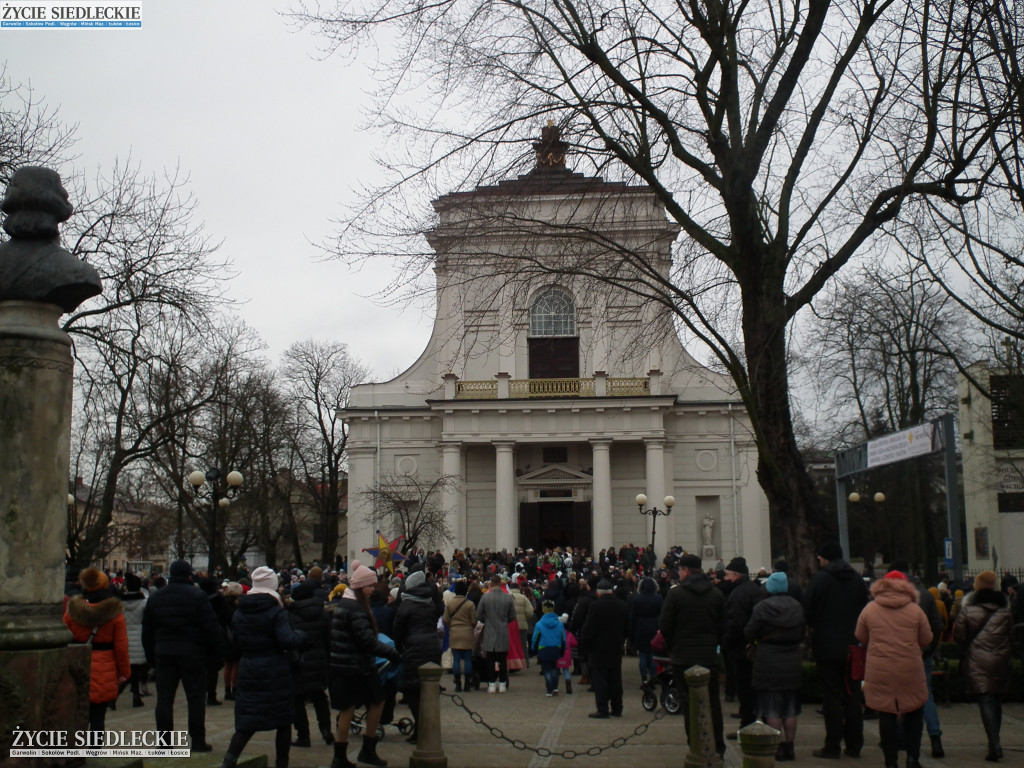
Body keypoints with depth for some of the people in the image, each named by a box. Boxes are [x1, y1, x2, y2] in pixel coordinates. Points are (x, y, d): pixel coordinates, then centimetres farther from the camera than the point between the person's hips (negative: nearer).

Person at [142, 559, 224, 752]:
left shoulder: (155, 598, 9)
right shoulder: (197, 596, -7)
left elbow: (147, 630, 13)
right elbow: (211, 627, -10)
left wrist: (150, 656, 19)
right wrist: (217, 651, -2)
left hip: (163, 654, 4)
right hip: (192, 653, -4)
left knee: (164, 698, 7)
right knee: (196, 697, 3)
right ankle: (198, 741, 4)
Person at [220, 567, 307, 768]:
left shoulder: (239, 612, 5)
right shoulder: (276, 612, -12)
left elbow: (236, 641, 14)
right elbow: (288, 641, -22)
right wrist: (301, 635, -3)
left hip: (248, 670, 5)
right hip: (275, 671, -5)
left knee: (247, 721, 10)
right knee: (283, 720, 9)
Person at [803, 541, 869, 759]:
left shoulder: (820, 579, -11)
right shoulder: (857, 579, 5)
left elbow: (807, 609, -10)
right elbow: (865, 608, 13)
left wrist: (814, 627, 8)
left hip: (828, 646, -5)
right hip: (853, 647, 5)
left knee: (831, 696, 0)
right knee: (853, 695, 11)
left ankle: (833, 746, 2)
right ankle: (855, 745, 15)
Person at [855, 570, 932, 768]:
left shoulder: (870, 609, 0)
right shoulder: (915, 610, -1)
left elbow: (861, 638, 8)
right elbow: (926, 640, 5)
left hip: (879, 673, 0)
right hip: (910, 671, 0)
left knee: (886, 716, 5)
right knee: (915, 712, 16)